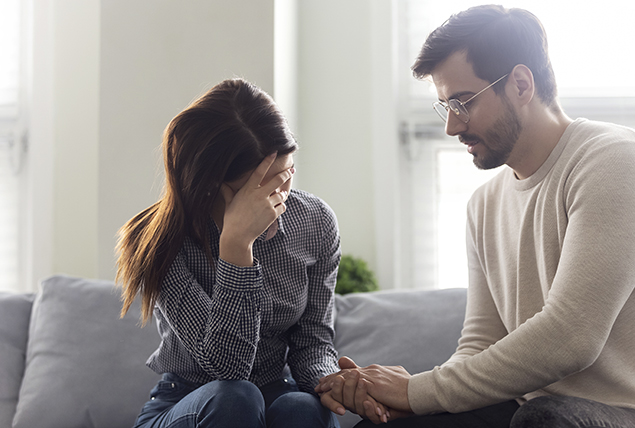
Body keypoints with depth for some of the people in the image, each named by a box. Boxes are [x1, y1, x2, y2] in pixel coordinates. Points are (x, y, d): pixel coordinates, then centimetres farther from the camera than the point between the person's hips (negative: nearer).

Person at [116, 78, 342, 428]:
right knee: (233, 398, -35)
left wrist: (329, 381, -23)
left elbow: (312, 338, 1)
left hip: (277, 397, 2)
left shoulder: (316, 222, -7)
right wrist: (236, 243, -36)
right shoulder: (161, 243, -19)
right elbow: (225, 366, -27)